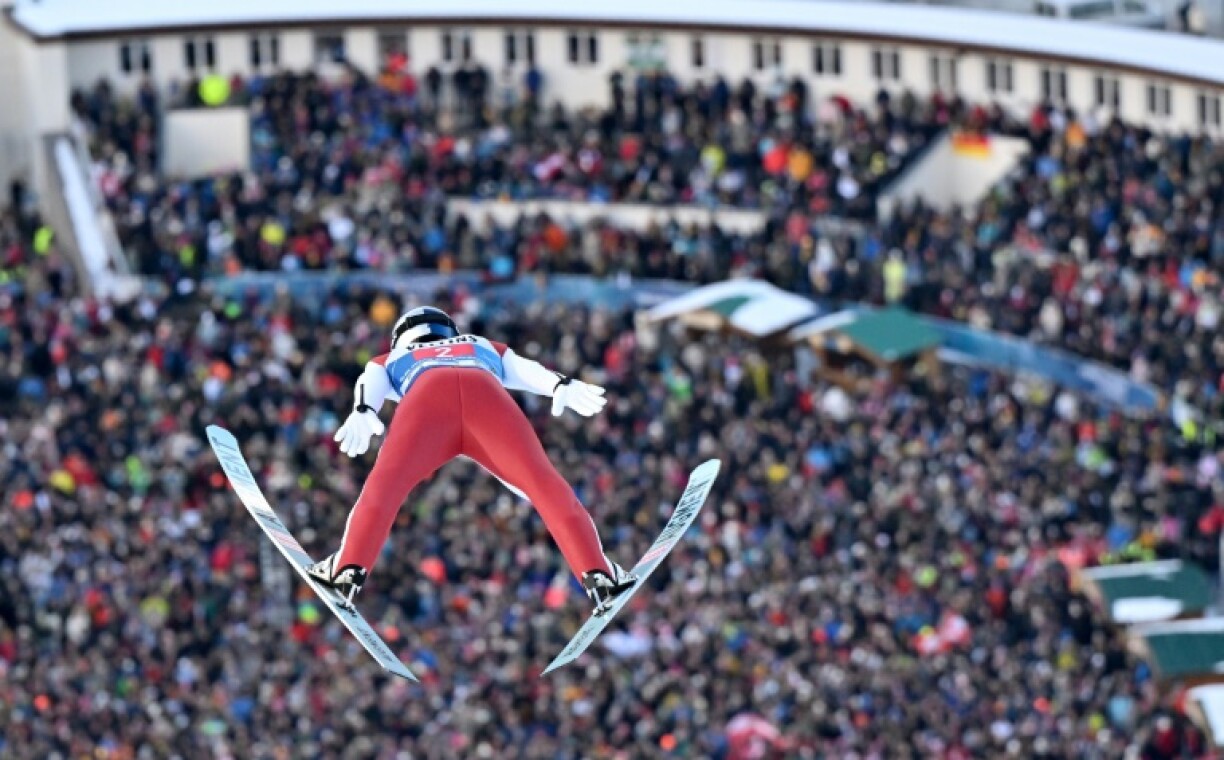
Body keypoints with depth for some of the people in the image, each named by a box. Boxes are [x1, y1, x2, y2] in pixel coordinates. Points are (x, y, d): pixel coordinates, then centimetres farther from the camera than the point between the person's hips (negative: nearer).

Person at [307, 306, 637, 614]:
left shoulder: (390, 361, 42)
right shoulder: (487, 349, 47)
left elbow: (370, 384, 20)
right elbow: (528, 370, 28)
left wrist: (362, 413, -1)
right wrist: (562, 387, 10)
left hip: (425, 395, 0)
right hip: (487, 392, 0)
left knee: (386, 483, -6)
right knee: (546, 485, -5)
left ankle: (349, 569, -24)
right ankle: (596, 572, -17)